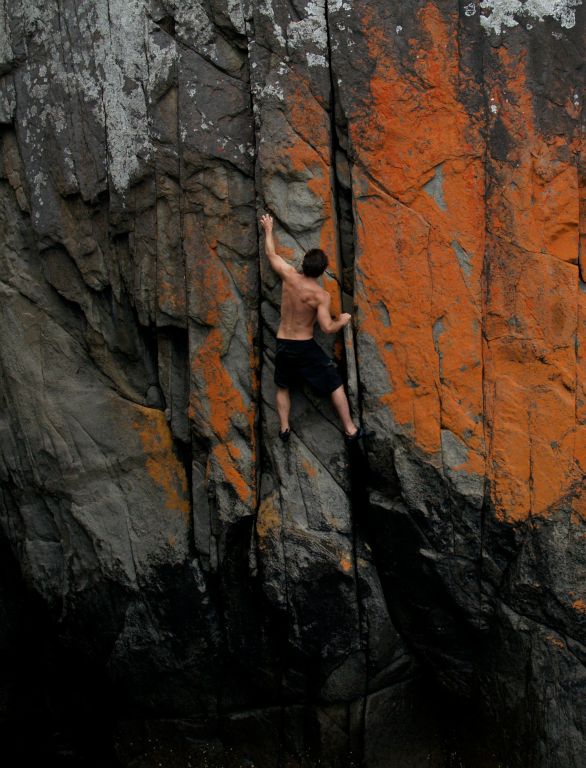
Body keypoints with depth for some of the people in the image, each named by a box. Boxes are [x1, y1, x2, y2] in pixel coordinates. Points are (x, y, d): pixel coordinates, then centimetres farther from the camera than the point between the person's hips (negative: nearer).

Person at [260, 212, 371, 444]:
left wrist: (268, 229, 21)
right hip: (306, 346, -4)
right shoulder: (321, 295, -18)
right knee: (335, 385, 8)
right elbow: (327, 328, -22)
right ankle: (350, 430, 10)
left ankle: (284, 428, 24)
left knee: (282, 387, 25)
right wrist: (342, 321, -1)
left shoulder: (289, 277, -9)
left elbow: (271, 254, 6)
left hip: (282, 344, 4)